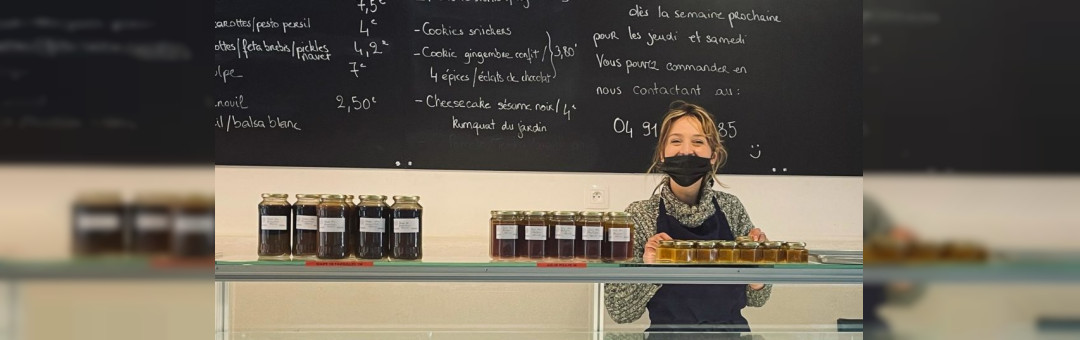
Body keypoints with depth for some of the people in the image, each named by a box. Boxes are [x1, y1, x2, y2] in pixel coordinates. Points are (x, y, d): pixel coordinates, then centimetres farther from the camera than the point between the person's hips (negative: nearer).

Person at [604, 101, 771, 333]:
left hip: (731, 329, 4)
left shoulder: (730, 208, 4)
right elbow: (619, 311, -4)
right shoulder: (639, 216, -4)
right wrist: (647, 269, -17)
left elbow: (755, 298, 10)